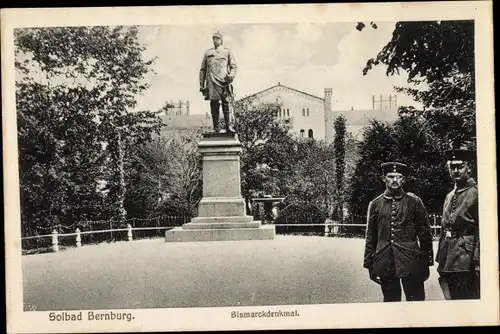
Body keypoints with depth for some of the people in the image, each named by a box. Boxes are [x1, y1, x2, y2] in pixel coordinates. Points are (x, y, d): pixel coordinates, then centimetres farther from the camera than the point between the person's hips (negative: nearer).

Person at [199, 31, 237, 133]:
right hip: (212, 83, 2)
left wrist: (231, 75, -13)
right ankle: (216, 127, 3)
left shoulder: (227, 52, 17)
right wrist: (201, 84, 13)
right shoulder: (208, 53, 21)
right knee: (214, 105, -2)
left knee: (227, 103, -12)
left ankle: (229, 126, -16)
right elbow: (202, 69, 21)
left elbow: (233, 66, 9)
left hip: (224, 81, -2)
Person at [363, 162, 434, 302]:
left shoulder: (414, 201, 3)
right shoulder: (375, 204, 8)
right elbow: (371, 237, 10)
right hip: (385, 263, 2)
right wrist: (369, 264, 8)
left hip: (410, 260, -2)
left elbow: (425, 233, 4)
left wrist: (427, 262, 2)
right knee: (390, 300, 9)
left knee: (416, 300, 0)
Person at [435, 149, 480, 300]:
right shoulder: (449, 196, 18)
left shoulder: (477, 193, -7)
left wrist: (478, 261, -19)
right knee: (452, 299, 12)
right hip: (448, 261, 8)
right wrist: (440, 259, 15)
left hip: (466, 255, -7)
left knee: (468, 298, -4)